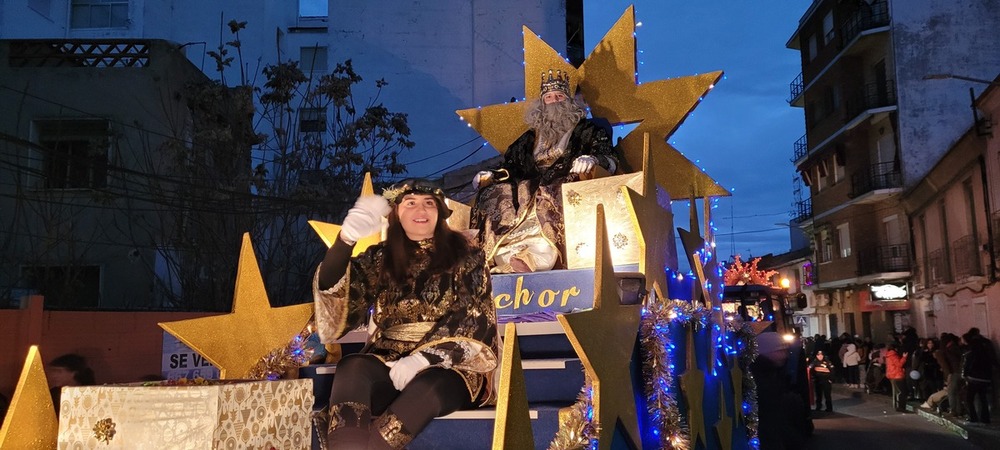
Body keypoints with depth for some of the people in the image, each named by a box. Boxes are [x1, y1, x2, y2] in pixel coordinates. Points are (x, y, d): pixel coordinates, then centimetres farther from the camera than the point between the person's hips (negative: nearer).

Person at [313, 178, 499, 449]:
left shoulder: (465, 256, 7)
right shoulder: (380, 258, 11)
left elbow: (473, 317, -5)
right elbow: (333, 289, -4)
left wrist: (423, 359, -18)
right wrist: (346, 238, -23)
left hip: (448, 365, -2)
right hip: (388, 362, 2)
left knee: (427, 388, -37)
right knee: (352, 369, -32)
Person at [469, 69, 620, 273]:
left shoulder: (587, 130, 17)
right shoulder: (530, 138, 28)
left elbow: (611, 159, 4)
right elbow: (511, 166, 25)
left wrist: (593, 159, -20)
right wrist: (490, 175, 4)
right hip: (531, 191, 4)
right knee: (494, 196, -22)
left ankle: (532, 259, -52)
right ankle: (508, 256, -39)